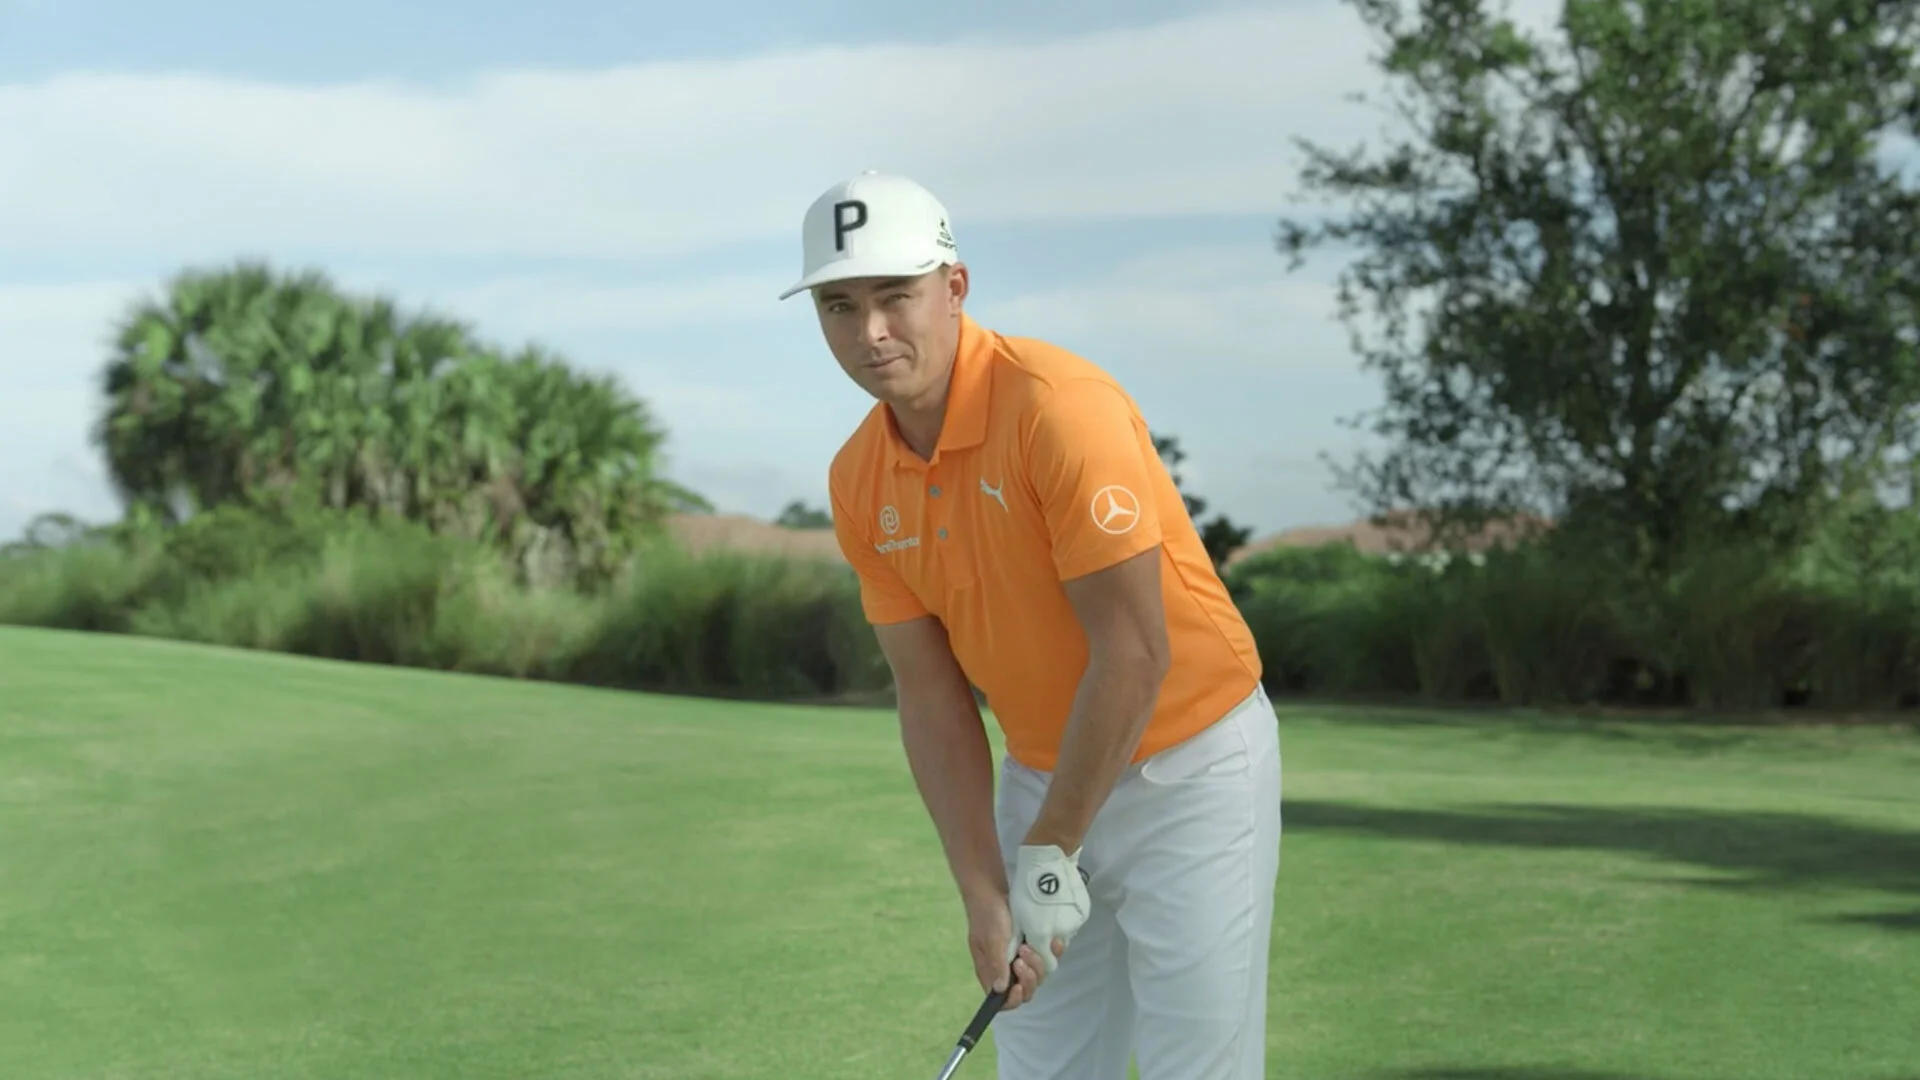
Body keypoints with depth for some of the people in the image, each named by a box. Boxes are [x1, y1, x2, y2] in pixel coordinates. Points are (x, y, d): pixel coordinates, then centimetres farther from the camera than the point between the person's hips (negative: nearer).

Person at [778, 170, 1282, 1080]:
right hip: (1043, 774, 6)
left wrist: (1050, 855, -17)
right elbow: (932, 698, 0)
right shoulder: (859, 484, -3)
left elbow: (1134, 651, -24)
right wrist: (984, 896, -8)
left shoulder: (1059, 405, -24)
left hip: (1189, 767, -6)